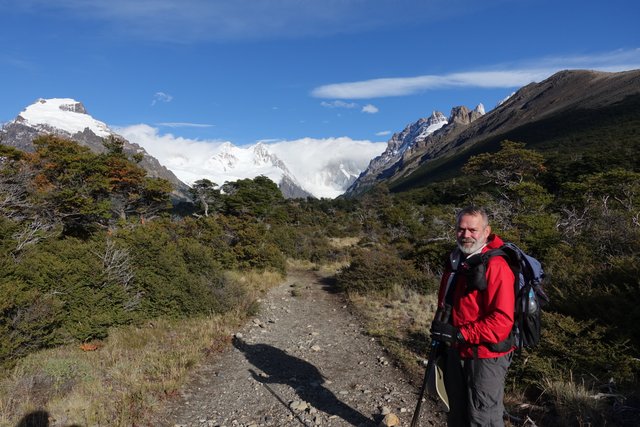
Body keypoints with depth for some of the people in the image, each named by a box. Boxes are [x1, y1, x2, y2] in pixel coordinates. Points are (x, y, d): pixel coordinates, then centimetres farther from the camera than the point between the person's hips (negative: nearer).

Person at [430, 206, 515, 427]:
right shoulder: (456, 261, 4)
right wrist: (441, 331, 14)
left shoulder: (496, 267, -22)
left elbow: (502, 321, -27)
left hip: (486, 356, -8)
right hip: (455, 352, 8)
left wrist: (460, 334, -27)